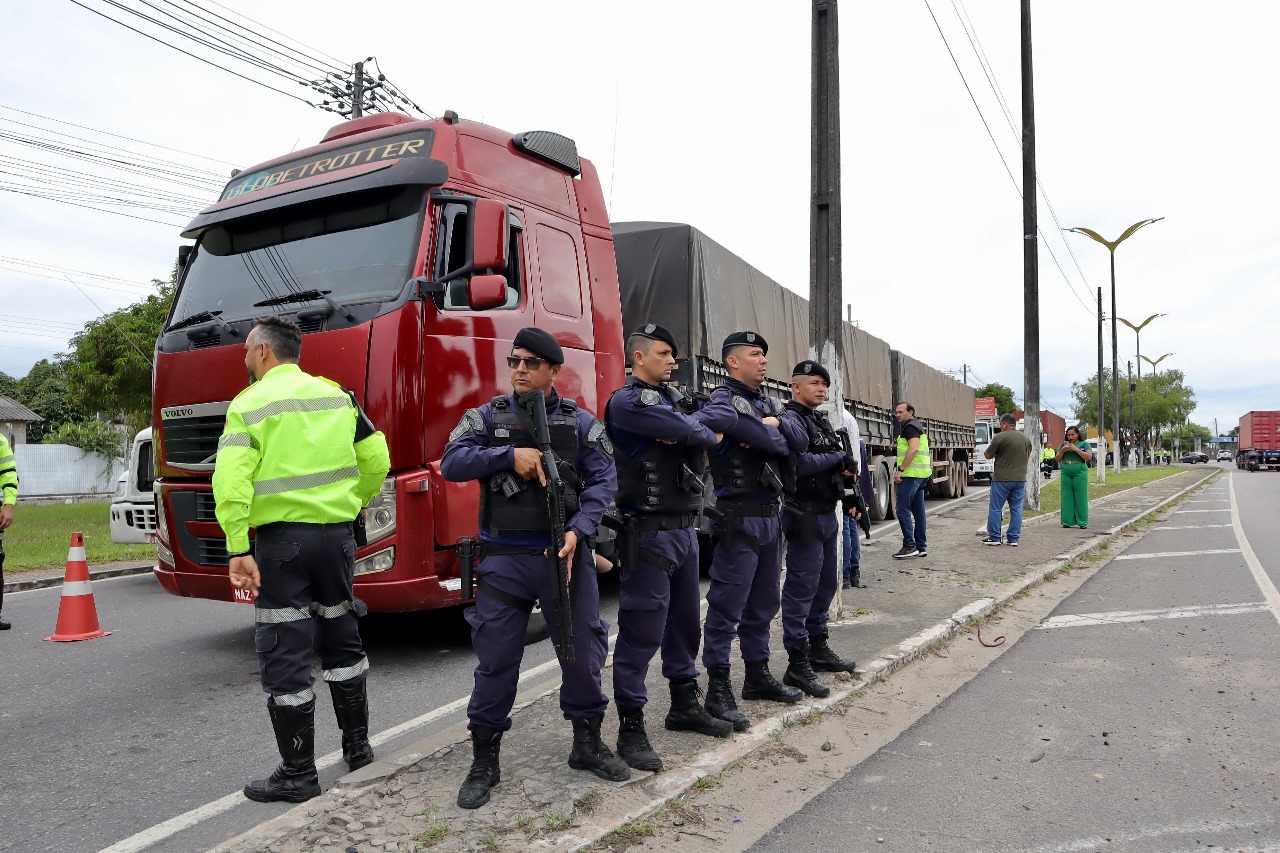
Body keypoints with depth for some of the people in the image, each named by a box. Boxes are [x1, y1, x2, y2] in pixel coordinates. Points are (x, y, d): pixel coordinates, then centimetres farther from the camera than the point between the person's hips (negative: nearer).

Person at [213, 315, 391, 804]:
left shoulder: (250, 404, -7)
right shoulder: (337, 396, 8)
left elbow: (232, 483, -18)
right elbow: (376, 460, 7)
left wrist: (238, 550, -18)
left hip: (281, 539, -5)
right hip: (337, 534, 5)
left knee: (285, 657, 4)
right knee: (342, 640, 20)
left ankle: (298, 773, 11)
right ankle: (358, 747, 30)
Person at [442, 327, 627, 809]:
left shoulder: (580, 422, 3)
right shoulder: (487, 417, 4)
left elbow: (603, 480, -3)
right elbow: (451, 463, -8)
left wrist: (578, 531, -17)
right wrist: (510, 455, -19)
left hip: (566, 553, 1)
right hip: (504, 558, 0)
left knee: (582, 652, 9)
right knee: (495, 660, 5)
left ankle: (587, 745, 30)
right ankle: (484, 763, 21)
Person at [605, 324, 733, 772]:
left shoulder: (674, 398, 18)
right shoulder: (627, 402, -11)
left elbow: (708, 426, 5)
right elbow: (690, 432, -20)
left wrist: (684, 432, -15)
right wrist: (707, 433, 1)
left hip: (685, 527, 9)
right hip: (650, 530, -9)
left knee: (686, 620, 17)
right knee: (642, 629, -5)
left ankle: (685, 705, 33)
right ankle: (630, 729, 4)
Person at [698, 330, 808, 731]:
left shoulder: (768, 403, 17)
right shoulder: (723, 400, -8)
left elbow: (797, 437, 1)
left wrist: (774, 424, -15)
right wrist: (772, 436, -22)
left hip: (771, 515, 9)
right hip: (740, 517, -8)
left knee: (763, 603, 17)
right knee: (727, 606, -3)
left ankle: (758, 676, 31)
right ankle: (718, 691, 4)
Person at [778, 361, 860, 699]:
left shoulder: (820, 422, 17)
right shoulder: (791, 420, -13)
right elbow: (801, 464, -27)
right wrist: (839, 458, -13)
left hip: (826, 515, 10)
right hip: (805, 516, -10)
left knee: (824, 586, 18)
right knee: (801, 589, -7)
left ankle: (818, 648, 31)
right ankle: (797, 665, -2)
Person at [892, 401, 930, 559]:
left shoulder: (910, 427, -10)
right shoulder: (918, 427, 22)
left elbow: (913, 448, -23)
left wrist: (900, 470, -23)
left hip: (911, 475, -11)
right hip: (922, 474, 11)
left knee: (903, 510, -9)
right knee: (918, 511, 11)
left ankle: (909, 546, -9)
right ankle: (921, 547, 15)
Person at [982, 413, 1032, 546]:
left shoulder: (1000, 437, -11)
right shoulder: (1026, 439, 9)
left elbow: (987, 455, -6)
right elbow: (1027, 456, 20)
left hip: (1002, 479, -6)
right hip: (1020, 479, 6)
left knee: (995, 508, 3)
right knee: (1016, 509, 9)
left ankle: (994, 537, 6)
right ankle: (1014, 538, 10)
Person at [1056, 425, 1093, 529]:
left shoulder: (1084, 444, 5)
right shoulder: (1063, 445, 14)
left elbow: (1089, 457, -8)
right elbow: (1058, 459, 14)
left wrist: (1075, 449, -14)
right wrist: (1062, 450, -5)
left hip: (1080, 473, -3)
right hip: (1066, 474, 3)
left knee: (1080, 498, -3)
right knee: (1067, 498, 2)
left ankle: (1082, 522, 1)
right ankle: (1067, 521, 5)